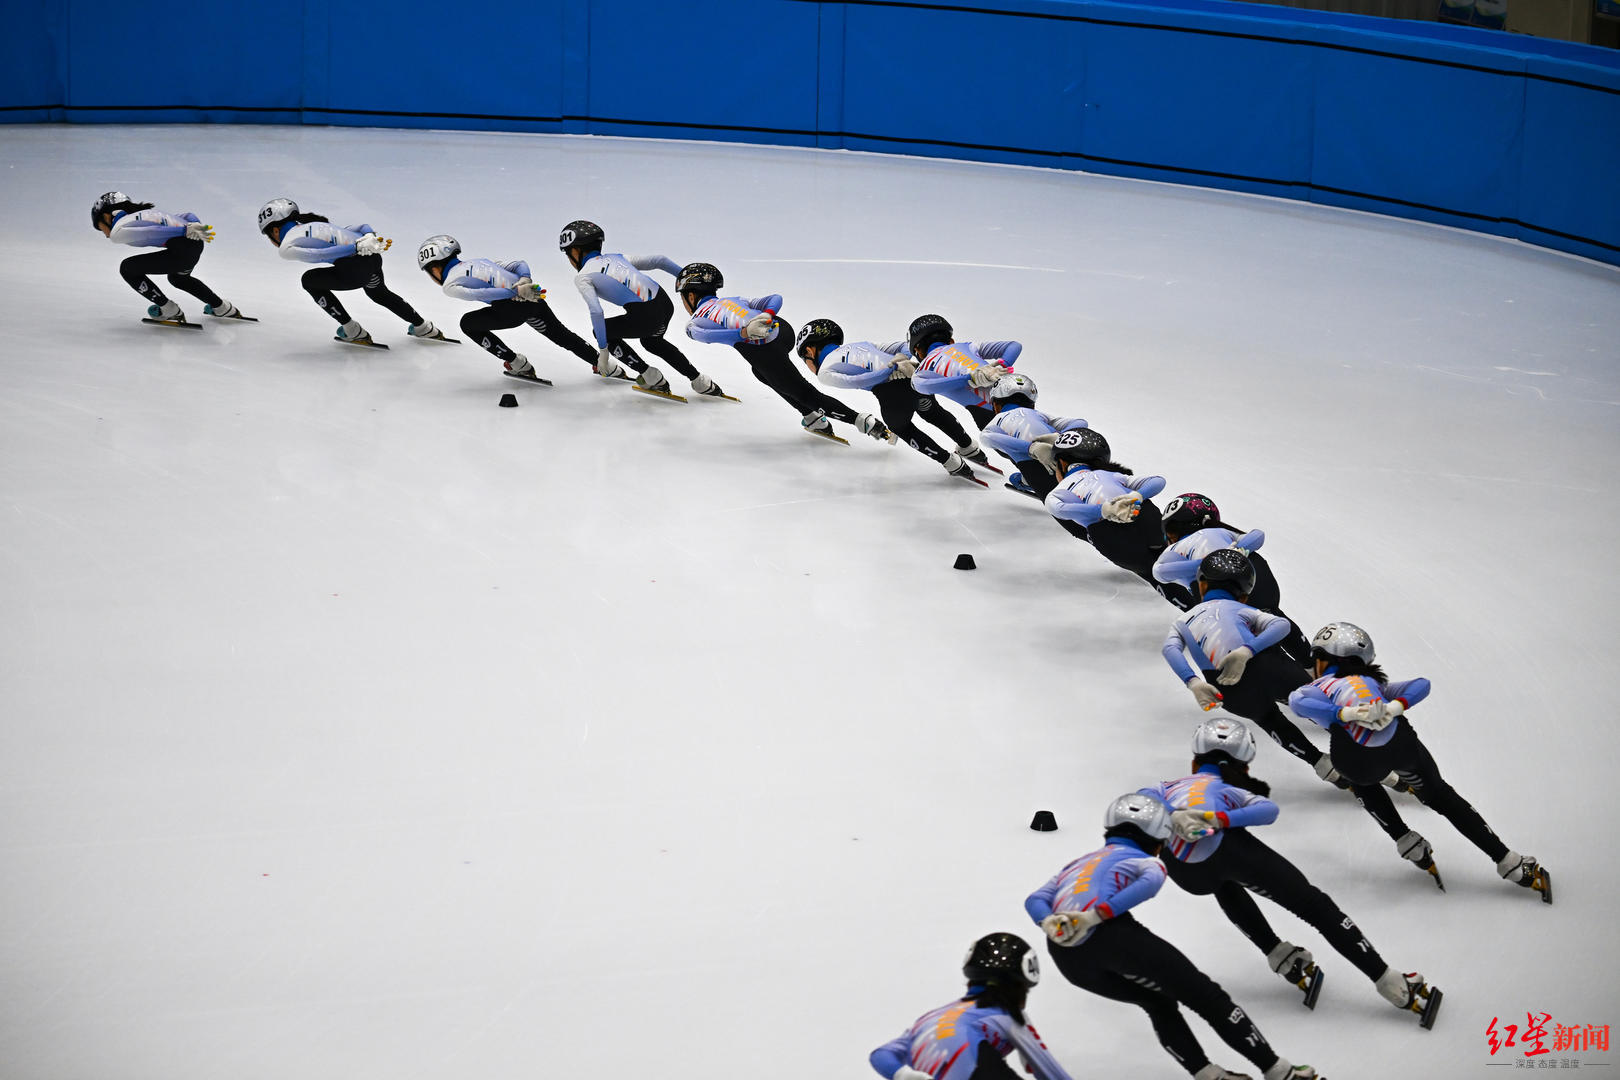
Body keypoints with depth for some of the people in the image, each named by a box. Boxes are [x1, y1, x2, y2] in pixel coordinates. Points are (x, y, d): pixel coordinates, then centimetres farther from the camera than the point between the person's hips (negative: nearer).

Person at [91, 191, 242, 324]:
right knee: (177, 278, 39)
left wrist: (185, 231, -16)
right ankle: (222, 308, 46)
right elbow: (187, 216, 24)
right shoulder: (146, 213, 30)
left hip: (181, 250, -9)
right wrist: (197, 228, 7)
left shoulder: (118, 231, 3)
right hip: (197, 244, 9)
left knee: (127, 268, 9)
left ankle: (169, 310, 14)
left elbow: (151, 232, -13)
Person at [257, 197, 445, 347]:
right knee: (379, 294, 38)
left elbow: (321, 254, -15)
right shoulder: (314, 225, 28)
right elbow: (361, 228, 21)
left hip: (357, 270, -8)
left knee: (310, 280, 17)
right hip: (374, 259, 8)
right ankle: (423, 328, 50)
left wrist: (357, 247, -16)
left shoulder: (286, 247, 3)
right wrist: (369, 237, 2)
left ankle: (353, 331, 19)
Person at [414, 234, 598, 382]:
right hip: (535, 300, 7)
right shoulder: (480, 261, 28)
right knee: (561, 335, 30)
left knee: (468, 324, 16)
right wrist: (524, 281, 1)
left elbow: (482, 294, -12)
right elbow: (519, 264, 20)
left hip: (514, 308, -7)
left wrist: (516, 292, -15)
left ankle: (518, 365, 16)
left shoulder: (450, 286, 5)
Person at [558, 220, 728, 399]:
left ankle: (652, 378, 22)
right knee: (652, 341, 38)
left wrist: (603, 350, -5)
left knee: (601, 331, 21)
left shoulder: (582, 277, 5)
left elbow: (596, 312, -10)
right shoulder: (617, 258, 24)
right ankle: (700, 382, 33)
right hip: (666, 304, 7)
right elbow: (661, 260, 19)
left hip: (645, 316, -7)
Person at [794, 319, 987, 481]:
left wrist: (891, 370, -9)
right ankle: (970, 449, 51)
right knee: (932, 412, 39)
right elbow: (901, 347, 23)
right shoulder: (858, 345, 33)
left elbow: (853, 382, -6)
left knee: (901, 428, 30)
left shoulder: (825, 372, 13)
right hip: (918, 371, 6)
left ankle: (953, 464, 32)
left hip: (893, 389, -6)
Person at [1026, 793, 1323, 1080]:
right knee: (1205, 995, 6)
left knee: (1158, 1002, 26)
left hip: (1068, 959, 6)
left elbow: (1036, 901, 20)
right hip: (1109, 932, -6)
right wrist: (1096, 915, -18)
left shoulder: (1076, 865, 38)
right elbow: (1150, 882, -7)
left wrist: (1050, 924, -1)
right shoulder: (1144, 860, 20)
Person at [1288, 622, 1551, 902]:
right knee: (1441, 796, 23)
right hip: (1398, 740, 3)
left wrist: (1346, 714, -9)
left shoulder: (1317, 688, 26)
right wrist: (1395, 708, 3)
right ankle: (1511, 864, 22)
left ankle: (1410, 845, 29)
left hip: (1357, 758, -3)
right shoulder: (1375, 684, 36)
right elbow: (1421, 685, 20)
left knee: (1362, 782, 35)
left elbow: (1297, 702, 1)